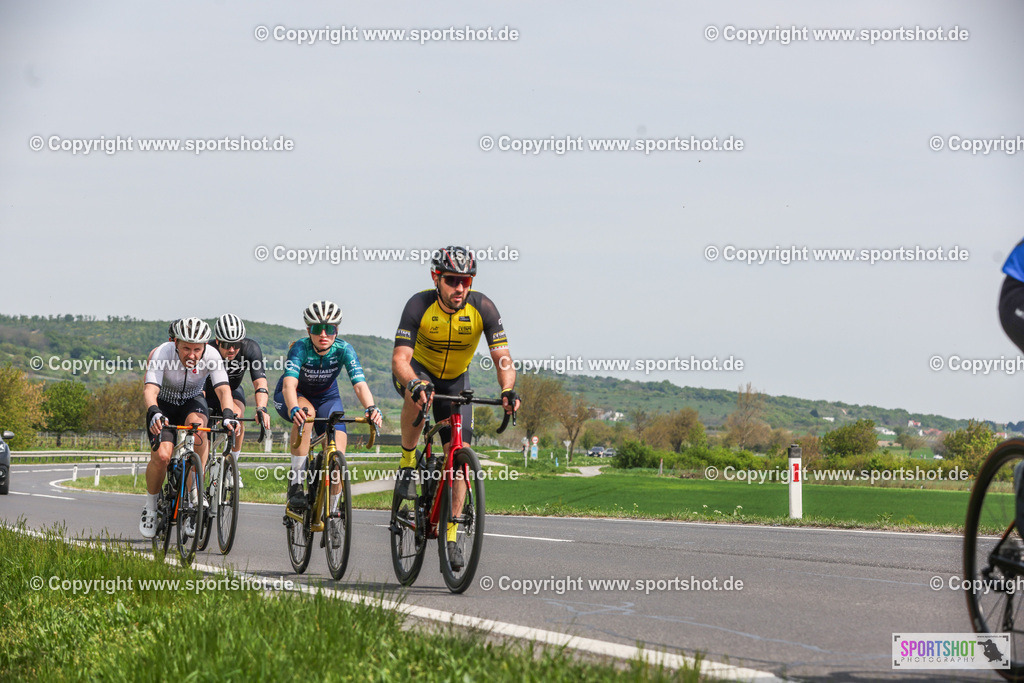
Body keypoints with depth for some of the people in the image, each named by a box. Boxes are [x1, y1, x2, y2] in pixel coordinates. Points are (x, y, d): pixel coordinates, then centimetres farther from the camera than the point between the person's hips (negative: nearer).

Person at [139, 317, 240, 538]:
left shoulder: (211, 356, -26)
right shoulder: (161, 354, -31)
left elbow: (223, 389, -35)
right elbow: (150, 390, -41)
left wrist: (228, 415, -55)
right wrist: (154, 414, -61)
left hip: (192, 402, 1)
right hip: (163, 405, -1)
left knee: (196, 423, -35)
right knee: (162, 455, -24)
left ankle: (196, 489, -23)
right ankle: (151, 506, 3)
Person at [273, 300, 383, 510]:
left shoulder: (343, 349, -25)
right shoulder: (300, 348, -31)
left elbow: (359, 384, -36)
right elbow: (289, 384, -45)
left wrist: (371, 408, -56)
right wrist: (294, 409, -66)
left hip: (326, 397, 2)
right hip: (293, 397, -2)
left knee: (338, 453, -18)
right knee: (306, 413, -38)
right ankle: (295, 484, -29)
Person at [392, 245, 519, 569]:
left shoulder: (482, 307, -24)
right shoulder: (419, 305, -28)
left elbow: (502, 357, -26)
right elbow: (399, 359, -35)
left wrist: (508, 390, -46)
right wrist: (416, 385, -56)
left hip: (455, 381, 2)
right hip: (417, 371, -2)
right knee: (418, 393, -39)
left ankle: (451, 536, 0)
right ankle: (407, 462, -17)